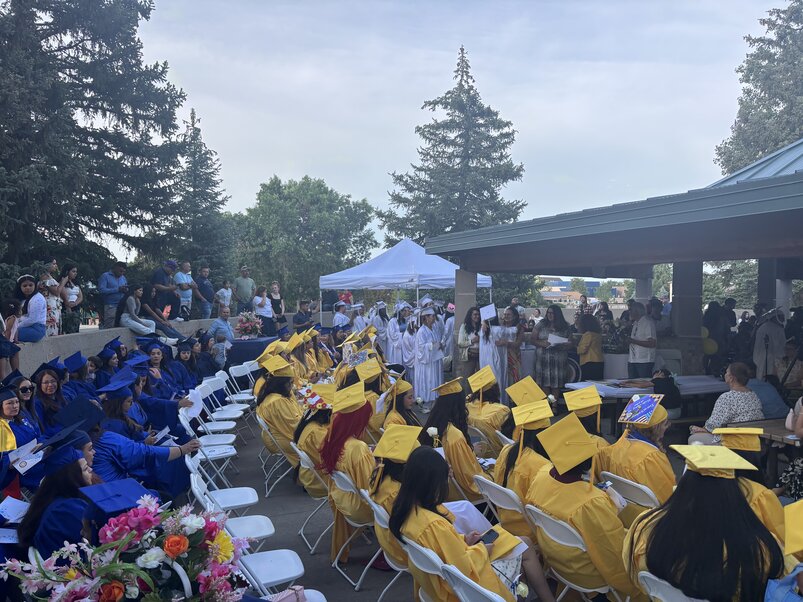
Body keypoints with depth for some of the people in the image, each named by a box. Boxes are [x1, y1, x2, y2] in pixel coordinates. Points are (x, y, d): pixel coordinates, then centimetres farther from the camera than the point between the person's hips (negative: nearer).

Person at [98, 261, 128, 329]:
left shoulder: (123, 278, 19)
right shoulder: (105, 276, 1)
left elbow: (126, 290, 22)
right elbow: (101, 290, -12)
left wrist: (126, 290, -4)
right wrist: (118, 289, -15)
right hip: (110, 307, -5)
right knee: (109, 328, -9)